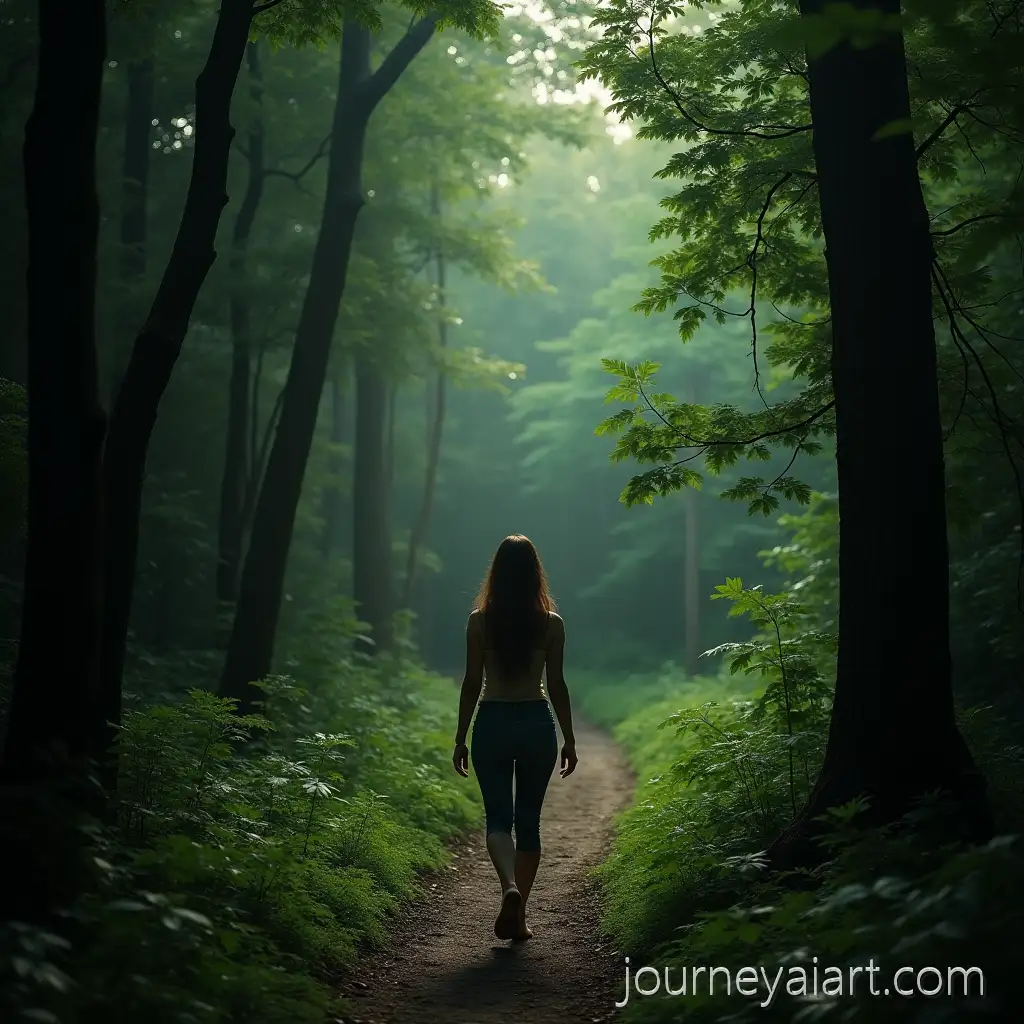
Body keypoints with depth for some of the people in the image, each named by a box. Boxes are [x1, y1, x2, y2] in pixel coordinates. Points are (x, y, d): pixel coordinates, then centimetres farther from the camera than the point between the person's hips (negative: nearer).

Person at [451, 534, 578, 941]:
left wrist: (460, 739, 4)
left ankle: (510, 888, -23)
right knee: (528, 819, 12)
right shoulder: (551, 623, -3)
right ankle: (518, 916, 15)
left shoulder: (480, 621, -5)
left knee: (498, 816, 5)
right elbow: (556, 685, 0)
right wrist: (569, 739, 8)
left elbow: (471, 683, -3)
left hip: (492, 723, -1)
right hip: (537, 723, 1)